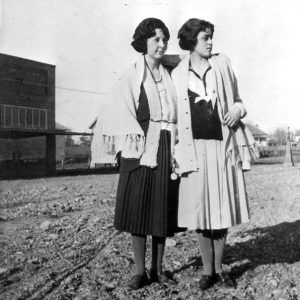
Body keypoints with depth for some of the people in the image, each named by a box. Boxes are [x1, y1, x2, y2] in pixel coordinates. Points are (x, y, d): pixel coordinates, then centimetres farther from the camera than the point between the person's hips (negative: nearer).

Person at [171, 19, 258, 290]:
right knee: (201, 209, 0)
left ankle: (219, 267, 20)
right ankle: (207, 270, 15)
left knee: (223, 207, 3)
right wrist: (175, 150, 1)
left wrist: (238, 110, -6)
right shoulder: (178, 74, 9)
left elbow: (236, 100, 18)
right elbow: (174, 115, 10)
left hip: (223, 145, 1)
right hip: (195, 148, -1)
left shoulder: (222, 64, 11)